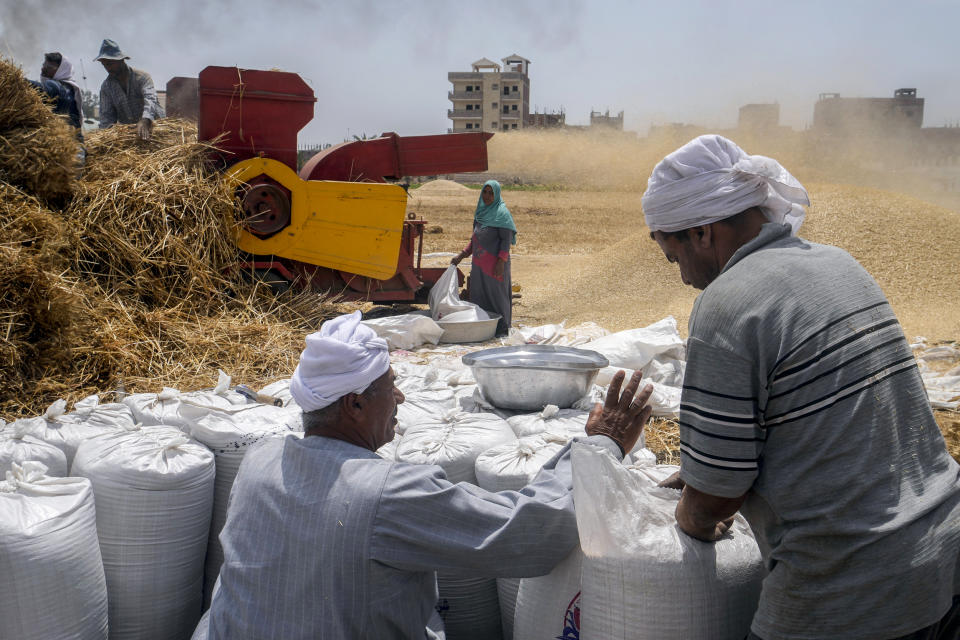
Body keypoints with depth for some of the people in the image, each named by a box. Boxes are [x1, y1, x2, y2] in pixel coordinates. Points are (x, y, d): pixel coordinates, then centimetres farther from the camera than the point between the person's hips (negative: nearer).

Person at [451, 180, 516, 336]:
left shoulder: (501, 213, -9)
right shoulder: (481, 212, 13)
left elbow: (506, 239, -15)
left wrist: (501, 261, -22)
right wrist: (461, 255, 15)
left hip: (495, 263, -8)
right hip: (479, 263, 8)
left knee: (496, 294, -1)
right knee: (479, 296, 10)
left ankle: (502, 328, 9)